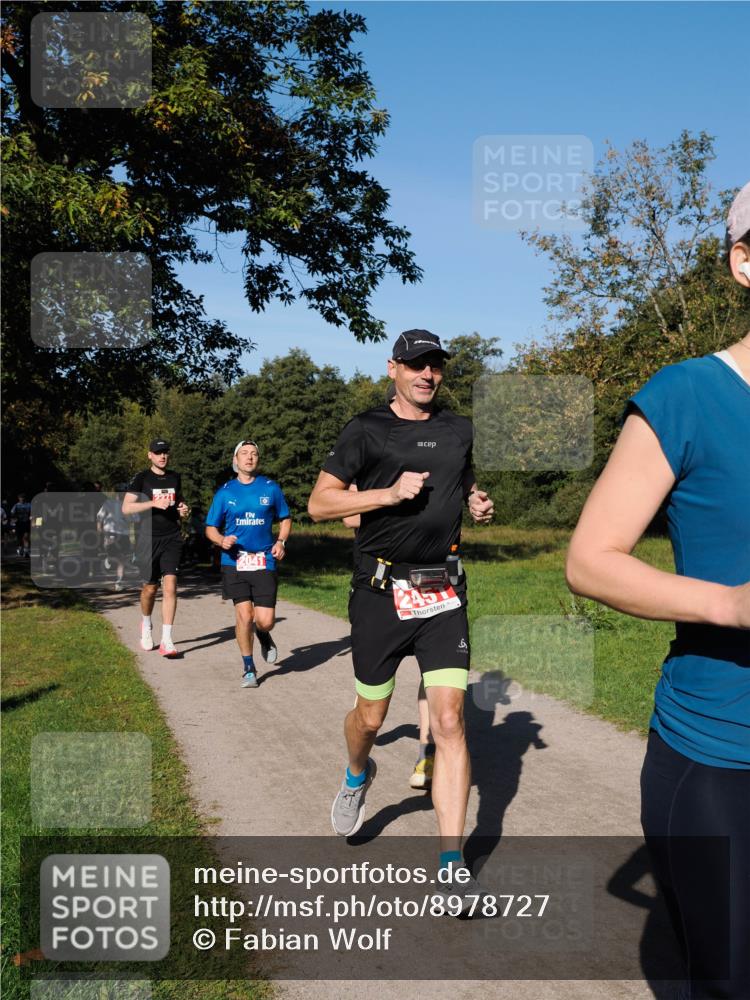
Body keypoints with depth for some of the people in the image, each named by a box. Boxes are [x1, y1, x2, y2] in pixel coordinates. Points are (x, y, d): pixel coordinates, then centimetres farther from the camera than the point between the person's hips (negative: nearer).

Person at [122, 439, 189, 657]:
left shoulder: (175, 477, 12)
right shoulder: (141, 478, -1)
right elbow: (126, 508, -9)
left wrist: (183, 509, 6)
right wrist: (154, 503, -19)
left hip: (172, 539, 2)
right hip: (149, 539, -2)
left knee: (170, 587, -10)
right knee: (150, 588, 7)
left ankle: (166, 641, -10)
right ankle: (146, 625, 37)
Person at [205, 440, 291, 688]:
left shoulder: (271, 488, 4)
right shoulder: (225, 492, 4)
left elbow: (285, 519, 16)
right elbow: (210, 528, 10)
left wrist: (281, 541, -2)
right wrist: (221, 540, -12)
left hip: (265, 562, 0)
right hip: (234, 562, 0)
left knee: (265, 620, -6)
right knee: (244, 616, -6)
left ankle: (264, 636, 33)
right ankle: (249, 668, 15)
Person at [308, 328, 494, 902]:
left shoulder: (458, 430, 12)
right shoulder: (367, 431, -2)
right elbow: (319, 503, -5)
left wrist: (479, 504, 7)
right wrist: (390, 493, -17)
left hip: (443, 592, 3)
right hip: (381, 590, -2)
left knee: (449, 721, -7)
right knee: (371, 718, 10)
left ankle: (452, 866, 1)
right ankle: (358, 776, 47)